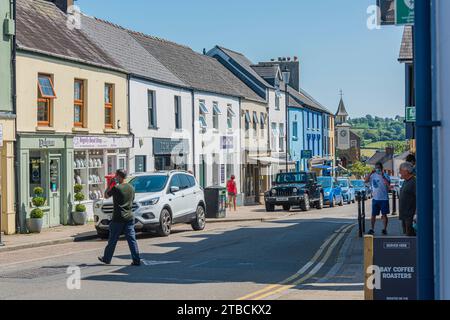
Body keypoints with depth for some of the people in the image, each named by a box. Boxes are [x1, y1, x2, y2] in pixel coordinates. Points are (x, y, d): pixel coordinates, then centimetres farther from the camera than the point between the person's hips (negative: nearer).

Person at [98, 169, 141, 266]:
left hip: (118, 218, -5)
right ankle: (136, 260, -3)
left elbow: (106, 196, 2)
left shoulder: (116, 188, -12)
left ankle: (107, 259, 21)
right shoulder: (131, 188, 5)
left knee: (113, 240, 8)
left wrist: (109, 185, 14)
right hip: (129, 217, 5)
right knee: (132, 239, 2)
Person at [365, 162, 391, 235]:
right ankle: (372, 229, 13)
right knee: (373, 215, 5)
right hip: (375, 198, 3)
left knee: (384, 215, 3)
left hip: (384, 198, -3)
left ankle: (385, 229, 12)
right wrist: (371, 173, -16)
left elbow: (388, 185, -18)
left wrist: (383, 176, -24)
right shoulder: (373, 176, 6)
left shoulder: (385, 176, -3)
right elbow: (366, 181, -7)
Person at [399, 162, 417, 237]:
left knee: (410, 236, -11)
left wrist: (416, 214, -23)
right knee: (406, 234, 13)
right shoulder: (405, 182, 16)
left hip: (411, 216, -10)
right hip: (404, 215, 10)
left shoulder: (414, 182, -15)